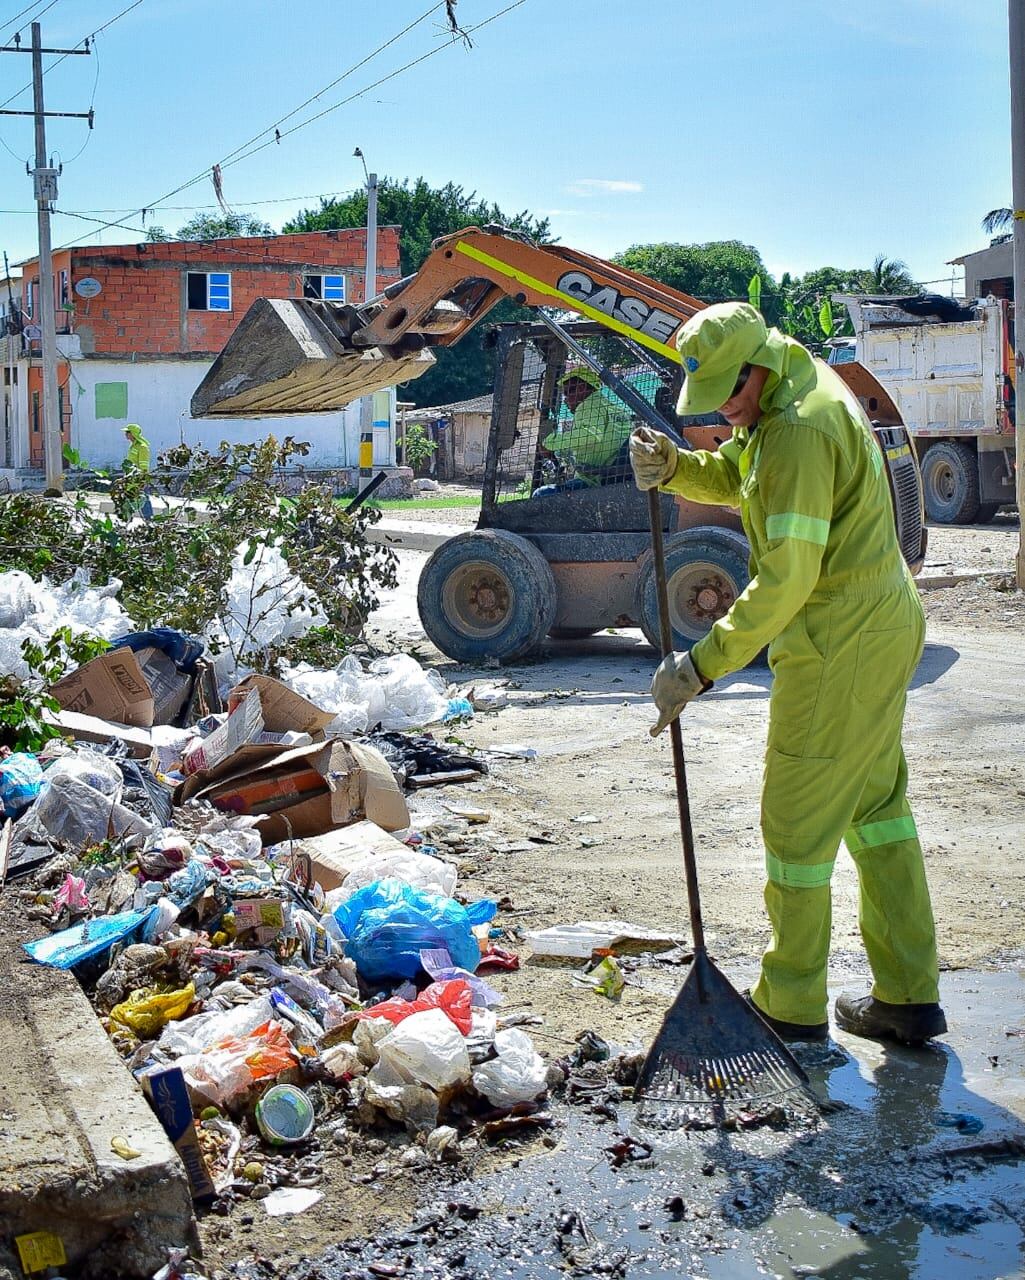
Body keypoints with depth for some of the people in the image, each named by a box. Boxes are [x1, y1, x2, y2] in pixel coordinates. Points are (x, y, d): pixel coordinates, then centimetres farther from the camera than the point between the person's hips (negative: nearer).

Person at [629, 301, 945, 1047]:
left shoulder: (799, 430, -23)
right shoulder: (798, 387, 9)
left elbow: (786, 578, -26)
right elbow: (733, 479, 15)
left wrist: (703, 664, -24)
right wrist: (672, 467, -6)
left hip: (839, 647, -11)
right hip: (886, 626, 11)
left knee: (799, 821, 1)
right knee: (875, 801, 16)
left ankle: (793, 1010, 12)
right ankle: (909, 997, 23)